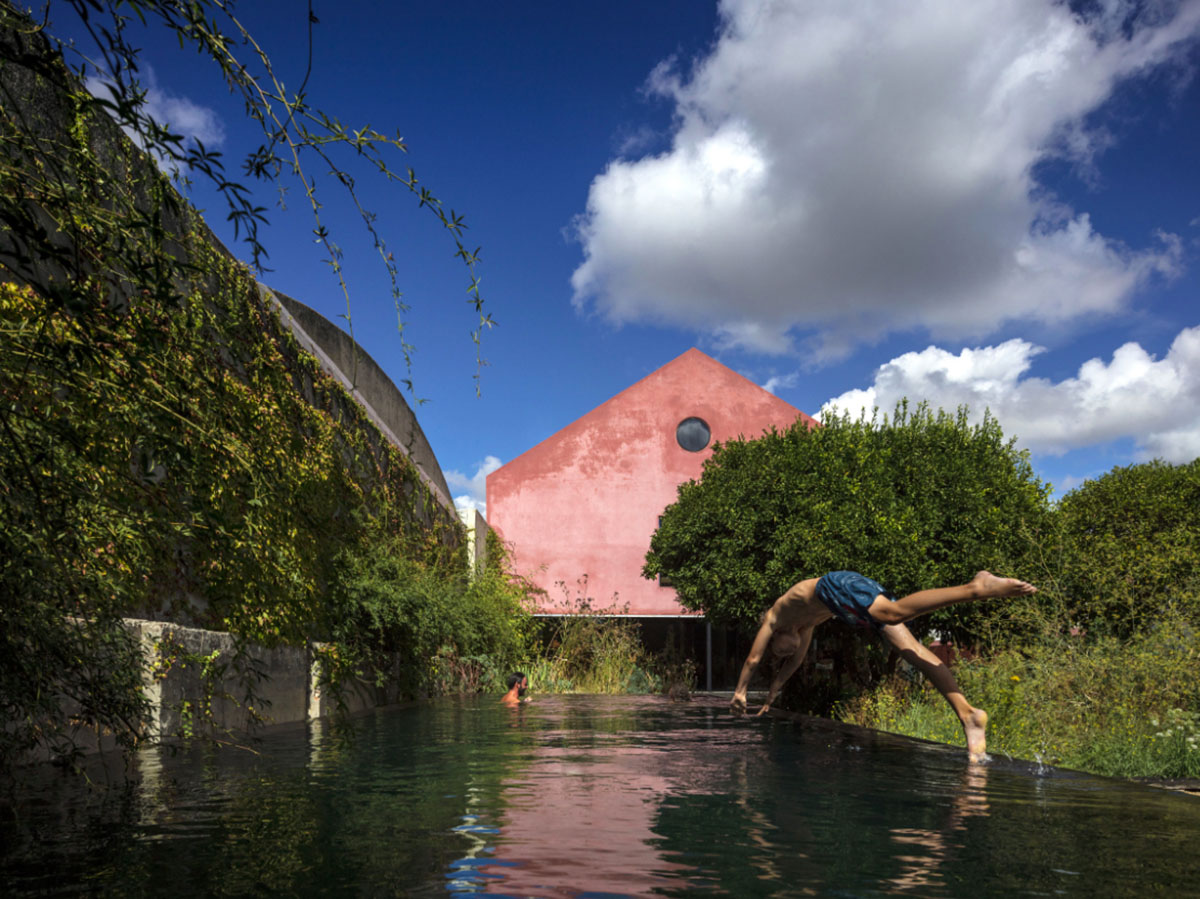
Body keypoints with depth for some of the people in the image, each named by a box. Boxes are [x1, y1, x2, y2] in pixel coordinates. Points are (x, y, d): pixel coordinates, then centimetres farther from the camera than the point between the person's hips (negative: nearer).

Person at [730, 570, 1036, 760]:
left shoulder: (773, 618, 26)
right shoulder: (805, 624, 43)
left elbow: (753, 659, 28)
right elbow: (794, 663, 53)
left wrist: (740, 692, 39)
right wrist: (770, 697, 59)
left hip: (837, 585, -6)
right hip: (866, 588, 6)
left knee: (896, 612, -33)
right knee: (914, 650, -13)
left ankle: (975, 587, -49)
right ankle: (967, 714, -30)